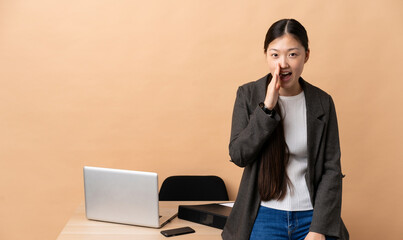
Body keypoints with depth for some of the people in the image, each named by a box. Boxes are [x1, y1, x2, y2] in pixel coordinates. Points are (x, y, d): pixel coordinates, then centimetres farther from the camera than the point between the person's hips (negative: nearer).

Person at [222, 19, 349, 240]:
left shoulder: (322, 102, 0)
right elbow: (238, 155, -7)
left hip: (311, 216, 1)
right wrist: (267, 107, -16)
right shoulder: (248, 95, 0)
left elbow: (331, 169, -1)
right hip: (264, 216, -1)